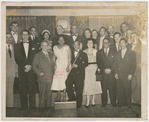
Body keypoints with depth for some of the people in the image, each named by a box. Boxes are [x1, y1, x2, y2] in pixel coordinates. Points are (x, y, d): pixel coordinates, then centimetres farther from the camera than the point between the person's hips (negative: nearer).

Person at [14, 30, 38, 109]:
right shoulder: (17, 46, 13)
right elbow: (17, 59, 6)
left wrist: (30, 66, -6)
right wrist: (24, 66, -6)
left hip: (32, 70, 0)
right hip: (21, 70, 0)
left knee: (32, 89, -5)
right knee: (22, 90, -2)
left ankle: (32, 107, 2)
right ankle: (24, 107, 5)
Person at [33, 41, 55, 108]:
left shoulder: (51, 55, 17)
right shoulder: (38, 55, 1)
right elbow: (34, 66, -3)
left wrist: (53, 72, 9)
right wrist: (39, 72, -14)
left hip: (50, 78, 5)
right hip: (42, 79, -5)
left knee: (49, 94, 9)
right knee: (42, 95, -1)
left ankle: (49, 107, 18)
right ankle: (42, 108, 9)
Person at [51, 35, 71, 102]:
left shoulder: (67, 47, 1)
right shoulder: (55, 47, 12)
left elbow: (69, 57, -4)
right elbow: (54, 57, 13)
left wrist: (68, 66, -14)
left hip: (65, 65, -3)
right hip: (57, 65, 3)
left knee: (64, 80, -8)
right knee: (57, 81, -3)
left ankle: (64, 96, -2)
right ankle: (58, 95, 4)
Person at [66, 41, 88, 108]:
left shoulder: (83, 54, 2)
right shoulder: (72, 53, 17)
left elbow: (85, 64, -4)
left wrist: (77, 66, -12)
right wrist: (72, 65, 4)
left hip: (80, 73, -4)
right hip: (73, 72, 4)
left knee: (79, 89, -2)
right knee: (68, 83, -17)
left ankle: (78, 104, 11)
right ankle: (72, 97, 2)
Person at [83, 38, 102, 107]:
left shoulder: (96, 51, 7)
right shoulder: (84, 52, 6)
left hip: (94, 68, 1)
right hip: (87, 69, -1)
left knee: (95, 84, 1)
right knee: (87, 84, -3)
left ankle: (93, 100, 11)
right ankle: (87, 101, 2)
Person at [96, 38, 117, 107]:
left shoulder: (113, 52, 12)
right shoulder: (99, 52, 15)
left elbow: (115, 62, 4)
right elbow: (98, 62, 7)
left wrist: (110, 69, -9)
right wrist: (104, 70, -6)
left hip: (111, 72, -1)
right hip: (103, 73, 1)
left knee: (112, 88, -3)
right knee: (104, 88, -2)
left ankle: (113, 103, 5)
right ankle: (104, 103, 5)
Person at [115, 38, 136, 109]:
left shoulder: (131, 53, 4)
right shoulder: (118, 54, 17)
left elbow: (134, 65, 0)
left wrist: (131, 74, -9)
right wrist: (116, 73, 5)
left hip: (127, 76, -3)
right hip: (119, 76, 4)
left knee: (128, 90, 0)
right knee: (119, 90, 1)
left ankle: (128, 104, 13)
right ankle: (121, 103, 14)